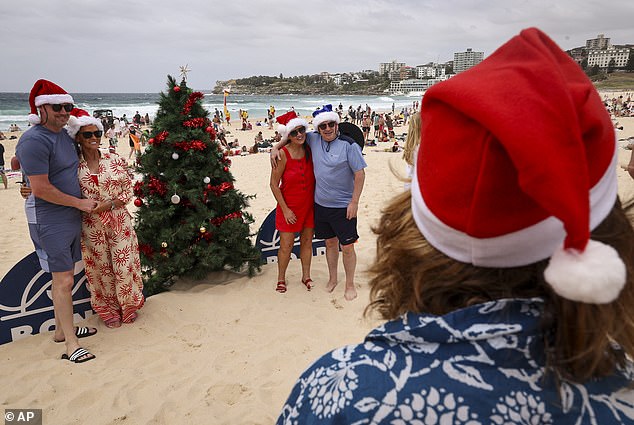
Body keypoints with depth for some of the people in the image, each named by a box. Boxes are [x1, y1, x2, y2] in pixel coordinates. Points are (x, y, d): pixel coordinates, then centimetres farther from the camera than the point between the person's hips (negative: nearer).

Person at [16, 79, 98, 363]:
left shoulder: (63, 133, 9)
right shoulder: (35, 141, -18)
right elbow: (41, 189, -21)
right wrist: (80, 203, -14)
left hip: (70, 216, 9)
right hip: (49, 220, -8)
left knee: (64, 277, 16)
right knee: (63, 281, -4)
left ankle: (62, 329, 31)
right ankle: (71, 345, 5)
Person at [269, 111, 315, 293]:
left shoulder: (309, 150, -1)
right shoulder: (283, 154, -15)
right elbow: (274, 184, -12)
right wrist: (285, 209, -13)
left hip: (309, 205, 4)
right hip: (289, 207, -4)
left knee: (307, 242, 14)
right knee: (286, 245, 2)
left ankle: (306, 276, 30)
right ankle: (281, 278, 23)